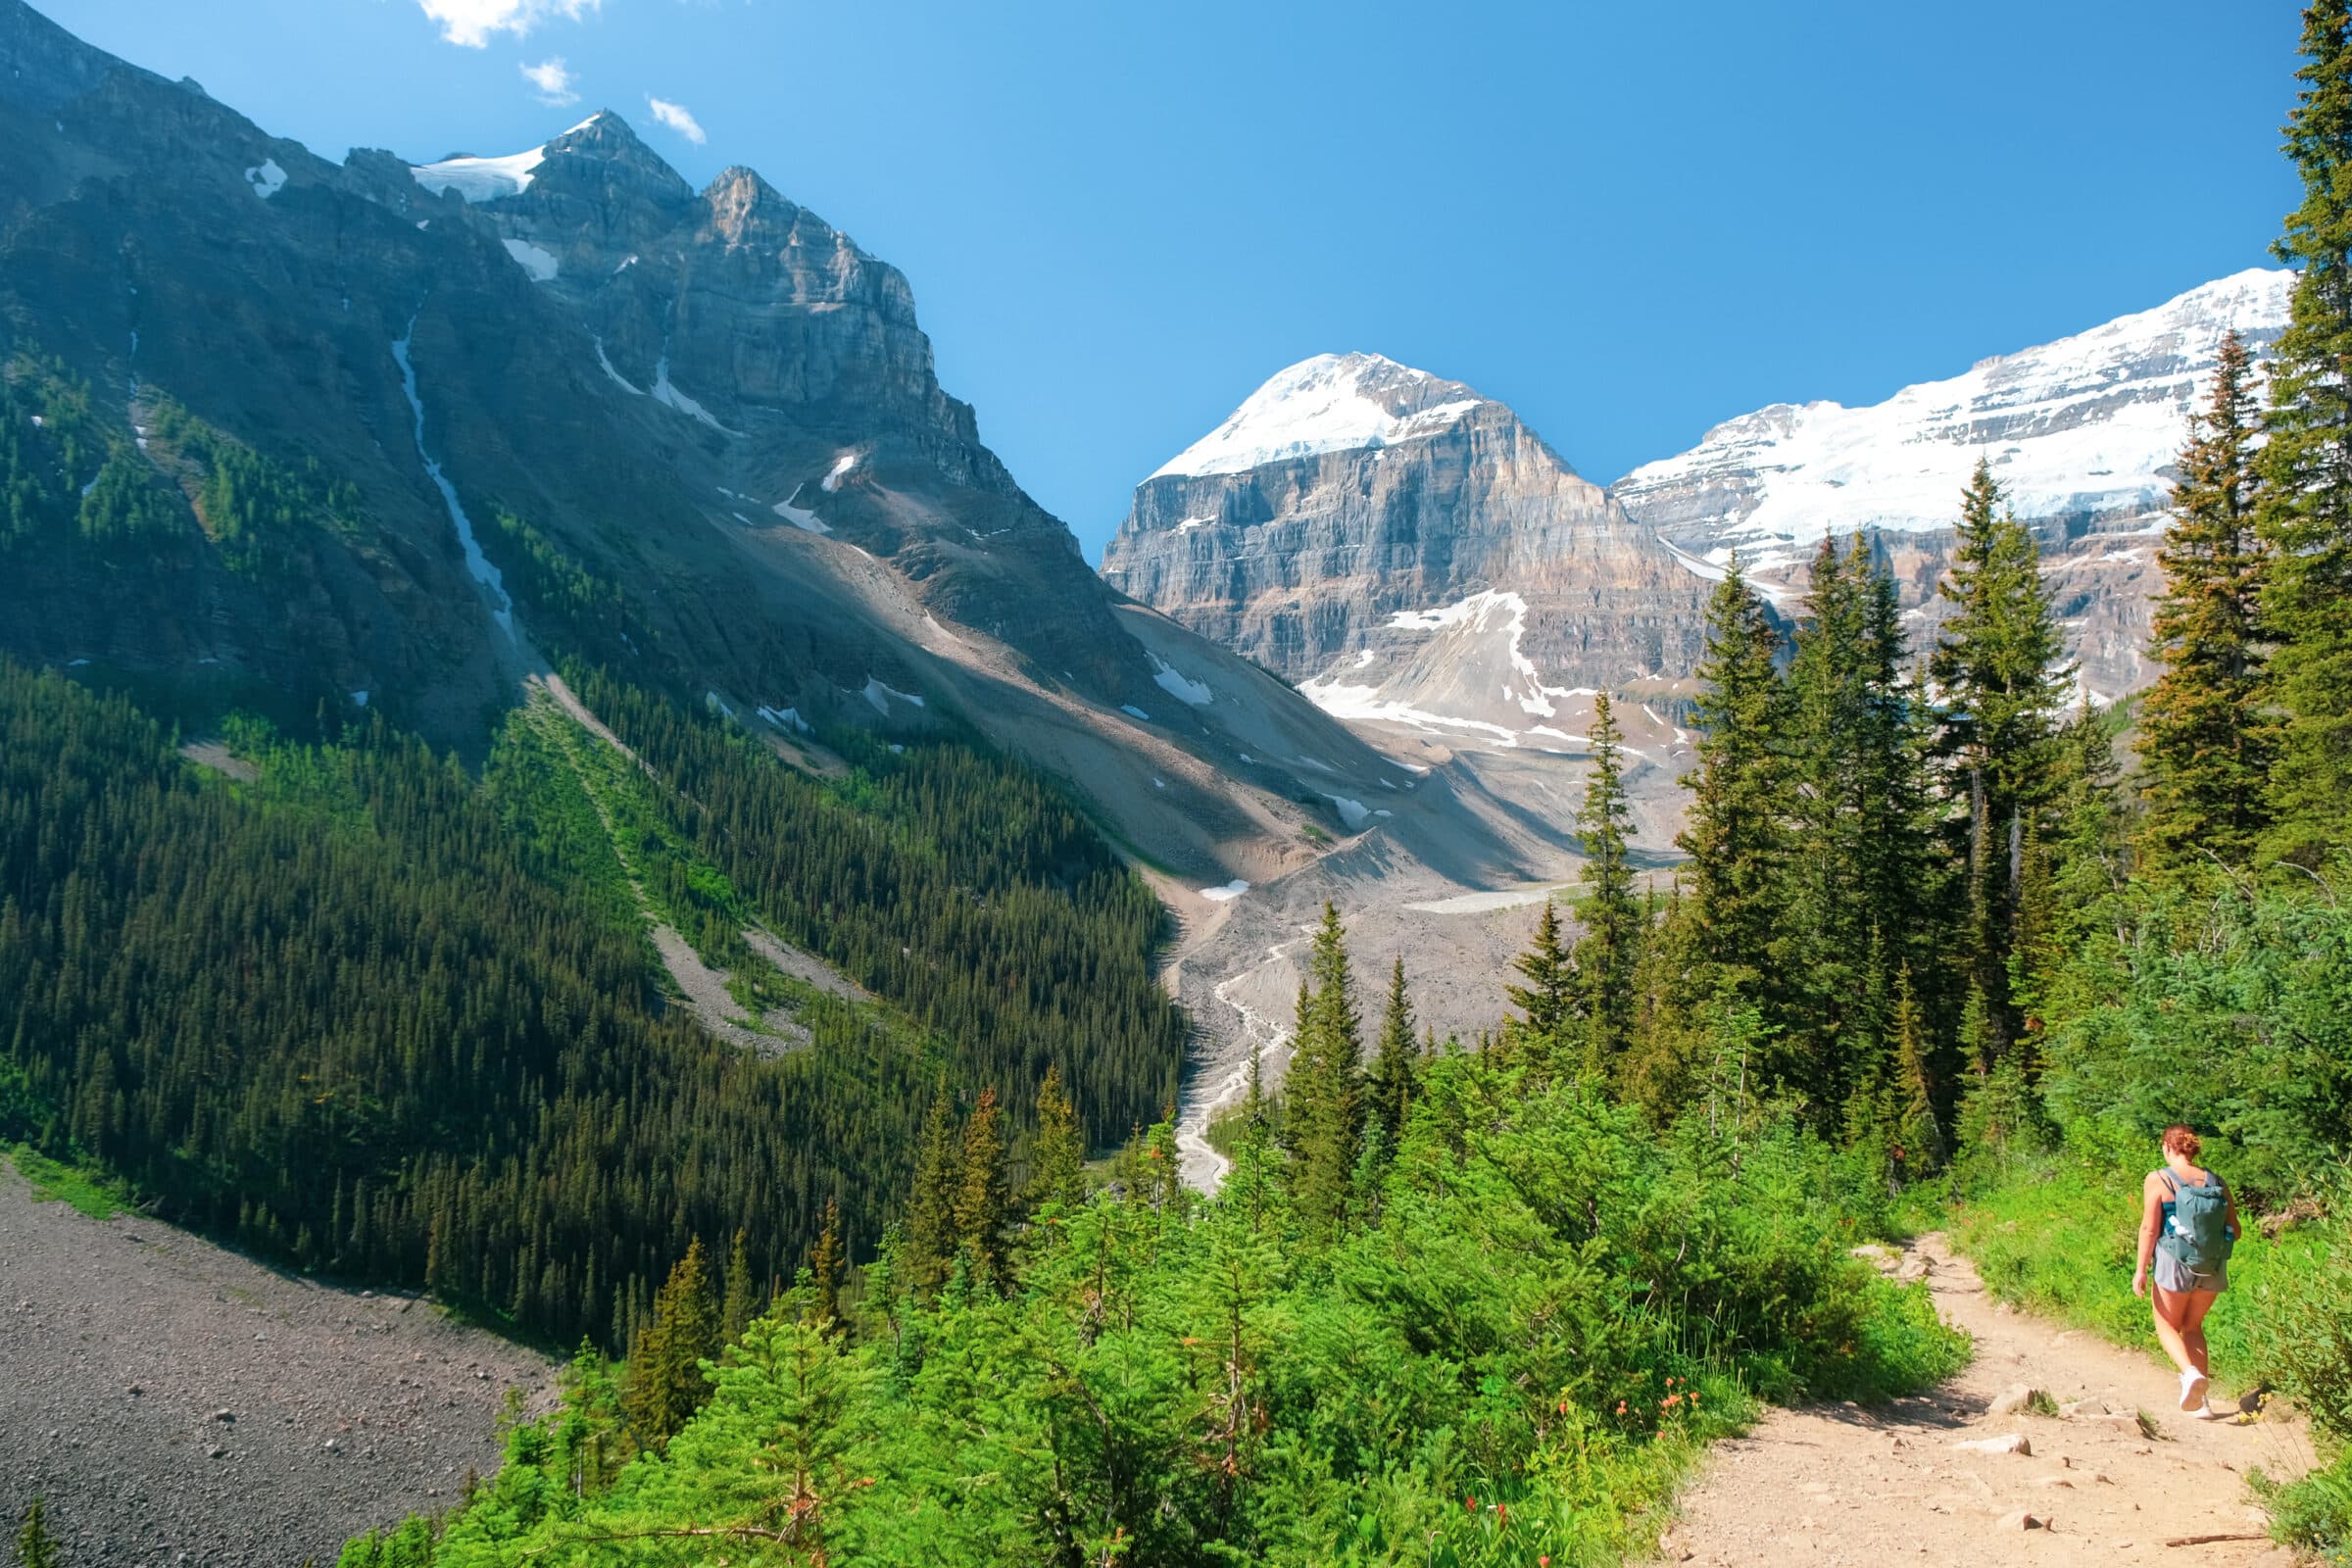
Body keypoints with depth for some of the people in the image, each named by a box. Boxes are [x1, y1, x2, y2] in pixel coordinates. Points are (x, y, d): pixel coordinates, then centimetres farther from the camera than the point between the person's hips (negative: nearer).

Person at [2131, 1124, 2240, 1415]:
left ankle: (2191, 1372, -15)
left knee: (2167, 1326, 13)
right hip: (2212, 1268, 4)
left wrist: (2141, 1268, -6)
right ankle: (2200, 1398, 14)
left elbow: (2149, 1227, -12)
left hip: (2175, 1264, -4)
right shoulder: (2216, 1182, 2)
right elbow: (2234, 1230, 4)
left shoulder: (2158, 1180, -9)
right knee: (2193, 1326, 20)